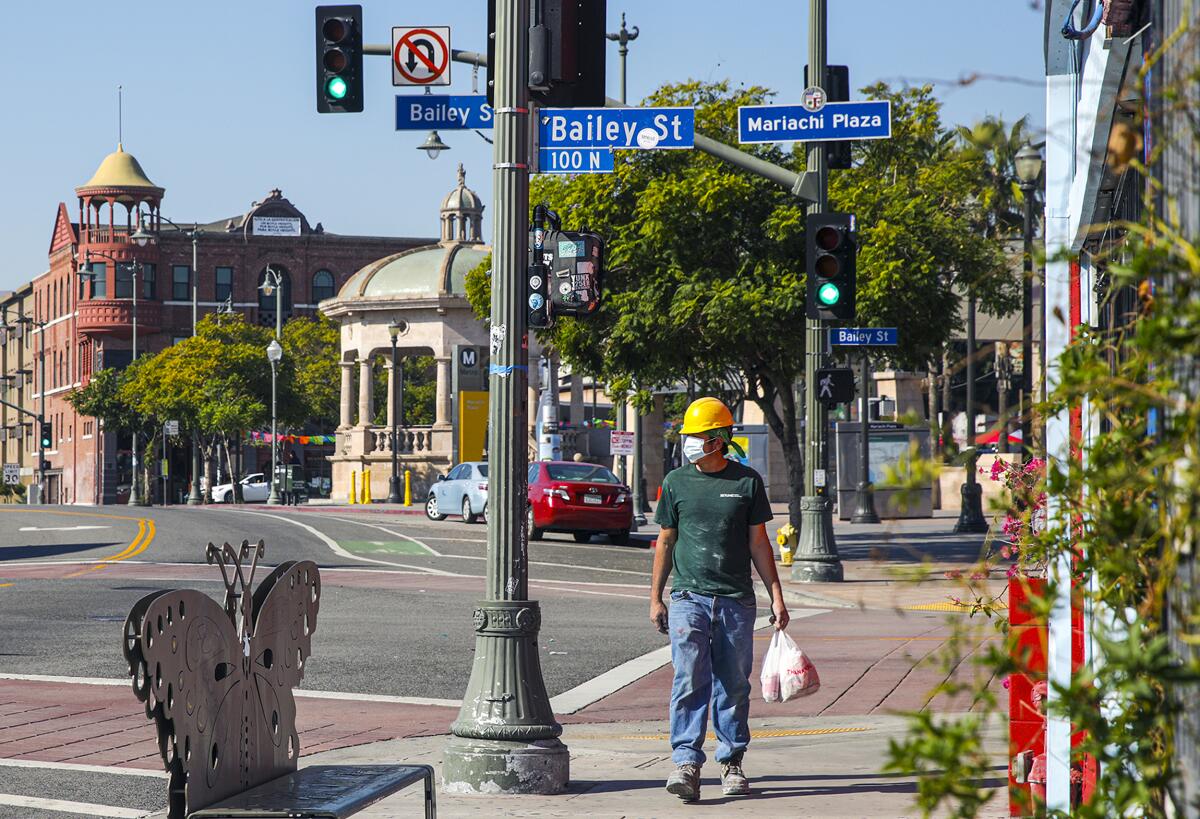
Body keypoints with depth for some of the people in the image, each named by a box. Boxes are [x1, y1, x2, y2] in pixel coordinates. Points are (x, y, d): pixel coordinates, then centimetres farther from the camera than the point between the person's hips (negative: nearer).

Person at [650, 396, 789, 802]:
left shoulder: (747, 482, 4)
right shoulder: (676, 483, 6)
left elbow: (758, 543, 8)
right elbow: (665, 542, 11)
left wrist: (776, 596, 5)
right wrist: (655, 598, 9)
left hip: (736, 600, 0)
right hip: (689, 597, 0)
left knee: (733, 685, 5)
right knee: (690, 681, -11)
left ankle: (732, 762, 16)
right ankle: (686, 763, -14)